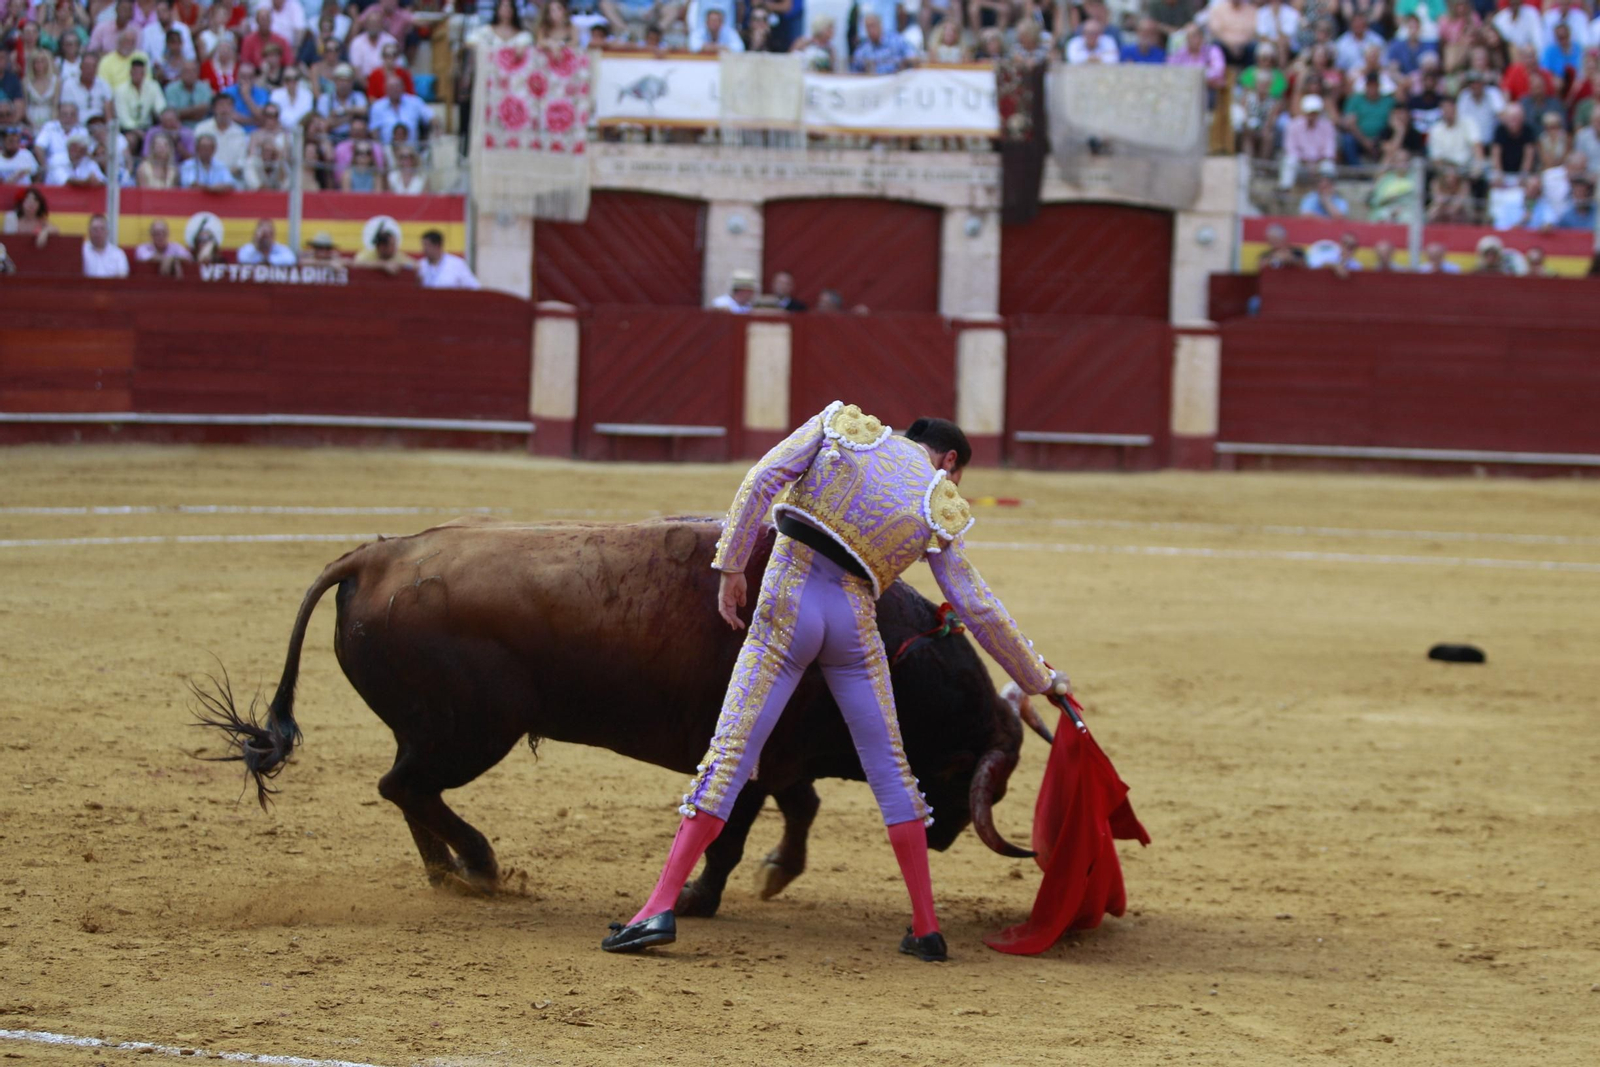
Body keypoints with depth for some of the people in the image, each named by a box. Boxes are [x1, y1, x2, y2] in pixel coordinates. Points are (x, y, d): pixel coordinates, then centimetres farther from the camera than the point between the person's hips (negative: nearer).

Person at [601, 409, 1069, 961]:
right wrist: (1041, 679, 22)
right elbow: (979, 610, 11)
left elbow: (761, 479, -1)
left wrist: (731, 565, 1)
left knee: (732, 750, -5)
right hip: (855, 625, 0)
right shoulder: (940, 510, 10)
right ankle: (926, 929, 15)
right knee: (889, 766, 13)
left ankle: (661, 907, -15)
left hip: (786, 608, 0)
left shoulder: (842, 426, 11)